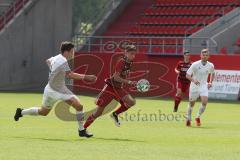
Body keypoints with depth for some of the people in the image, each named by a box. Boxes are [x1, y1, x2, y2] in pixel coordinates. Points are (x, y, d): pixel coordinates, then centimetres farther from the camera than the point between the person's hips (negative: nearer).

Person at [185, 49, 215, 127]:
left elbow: (212, 73, 18)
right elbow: (187, 75, -14)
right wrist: (193, 80, -32)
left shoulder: (211, 66, -5)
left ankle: (198, 117, 2)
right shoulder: (195, 64, -15)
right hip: (194, 86, -2)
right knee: (191, 103, 7)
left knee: (205, 102, -19)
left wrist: (210, 82, 6)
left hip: (204, 86, 2)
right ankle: (188, 119, 29)